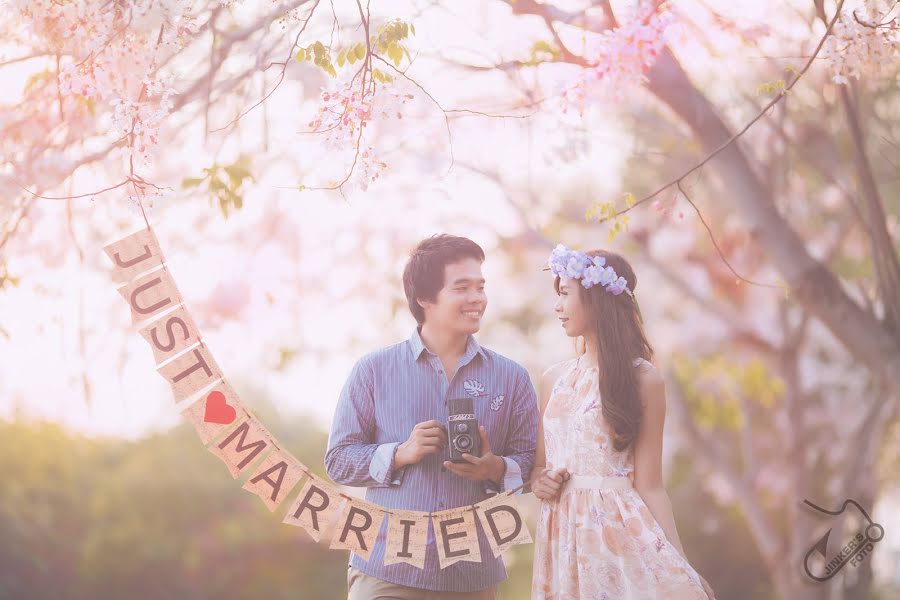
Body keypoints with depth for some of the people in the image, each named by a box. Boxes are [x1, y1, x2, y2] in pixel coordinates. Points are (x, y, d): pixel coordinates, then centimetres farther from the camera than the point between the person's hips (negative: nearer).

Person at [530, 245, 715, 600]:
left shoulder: (641, 379, -5)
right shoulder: (554, 380, 11)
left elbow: (649, 485, -6)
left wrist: (680, 568, -13)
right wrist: (538, 481, -4)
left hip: (618, 530, -5)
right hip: (560, 536, 5)